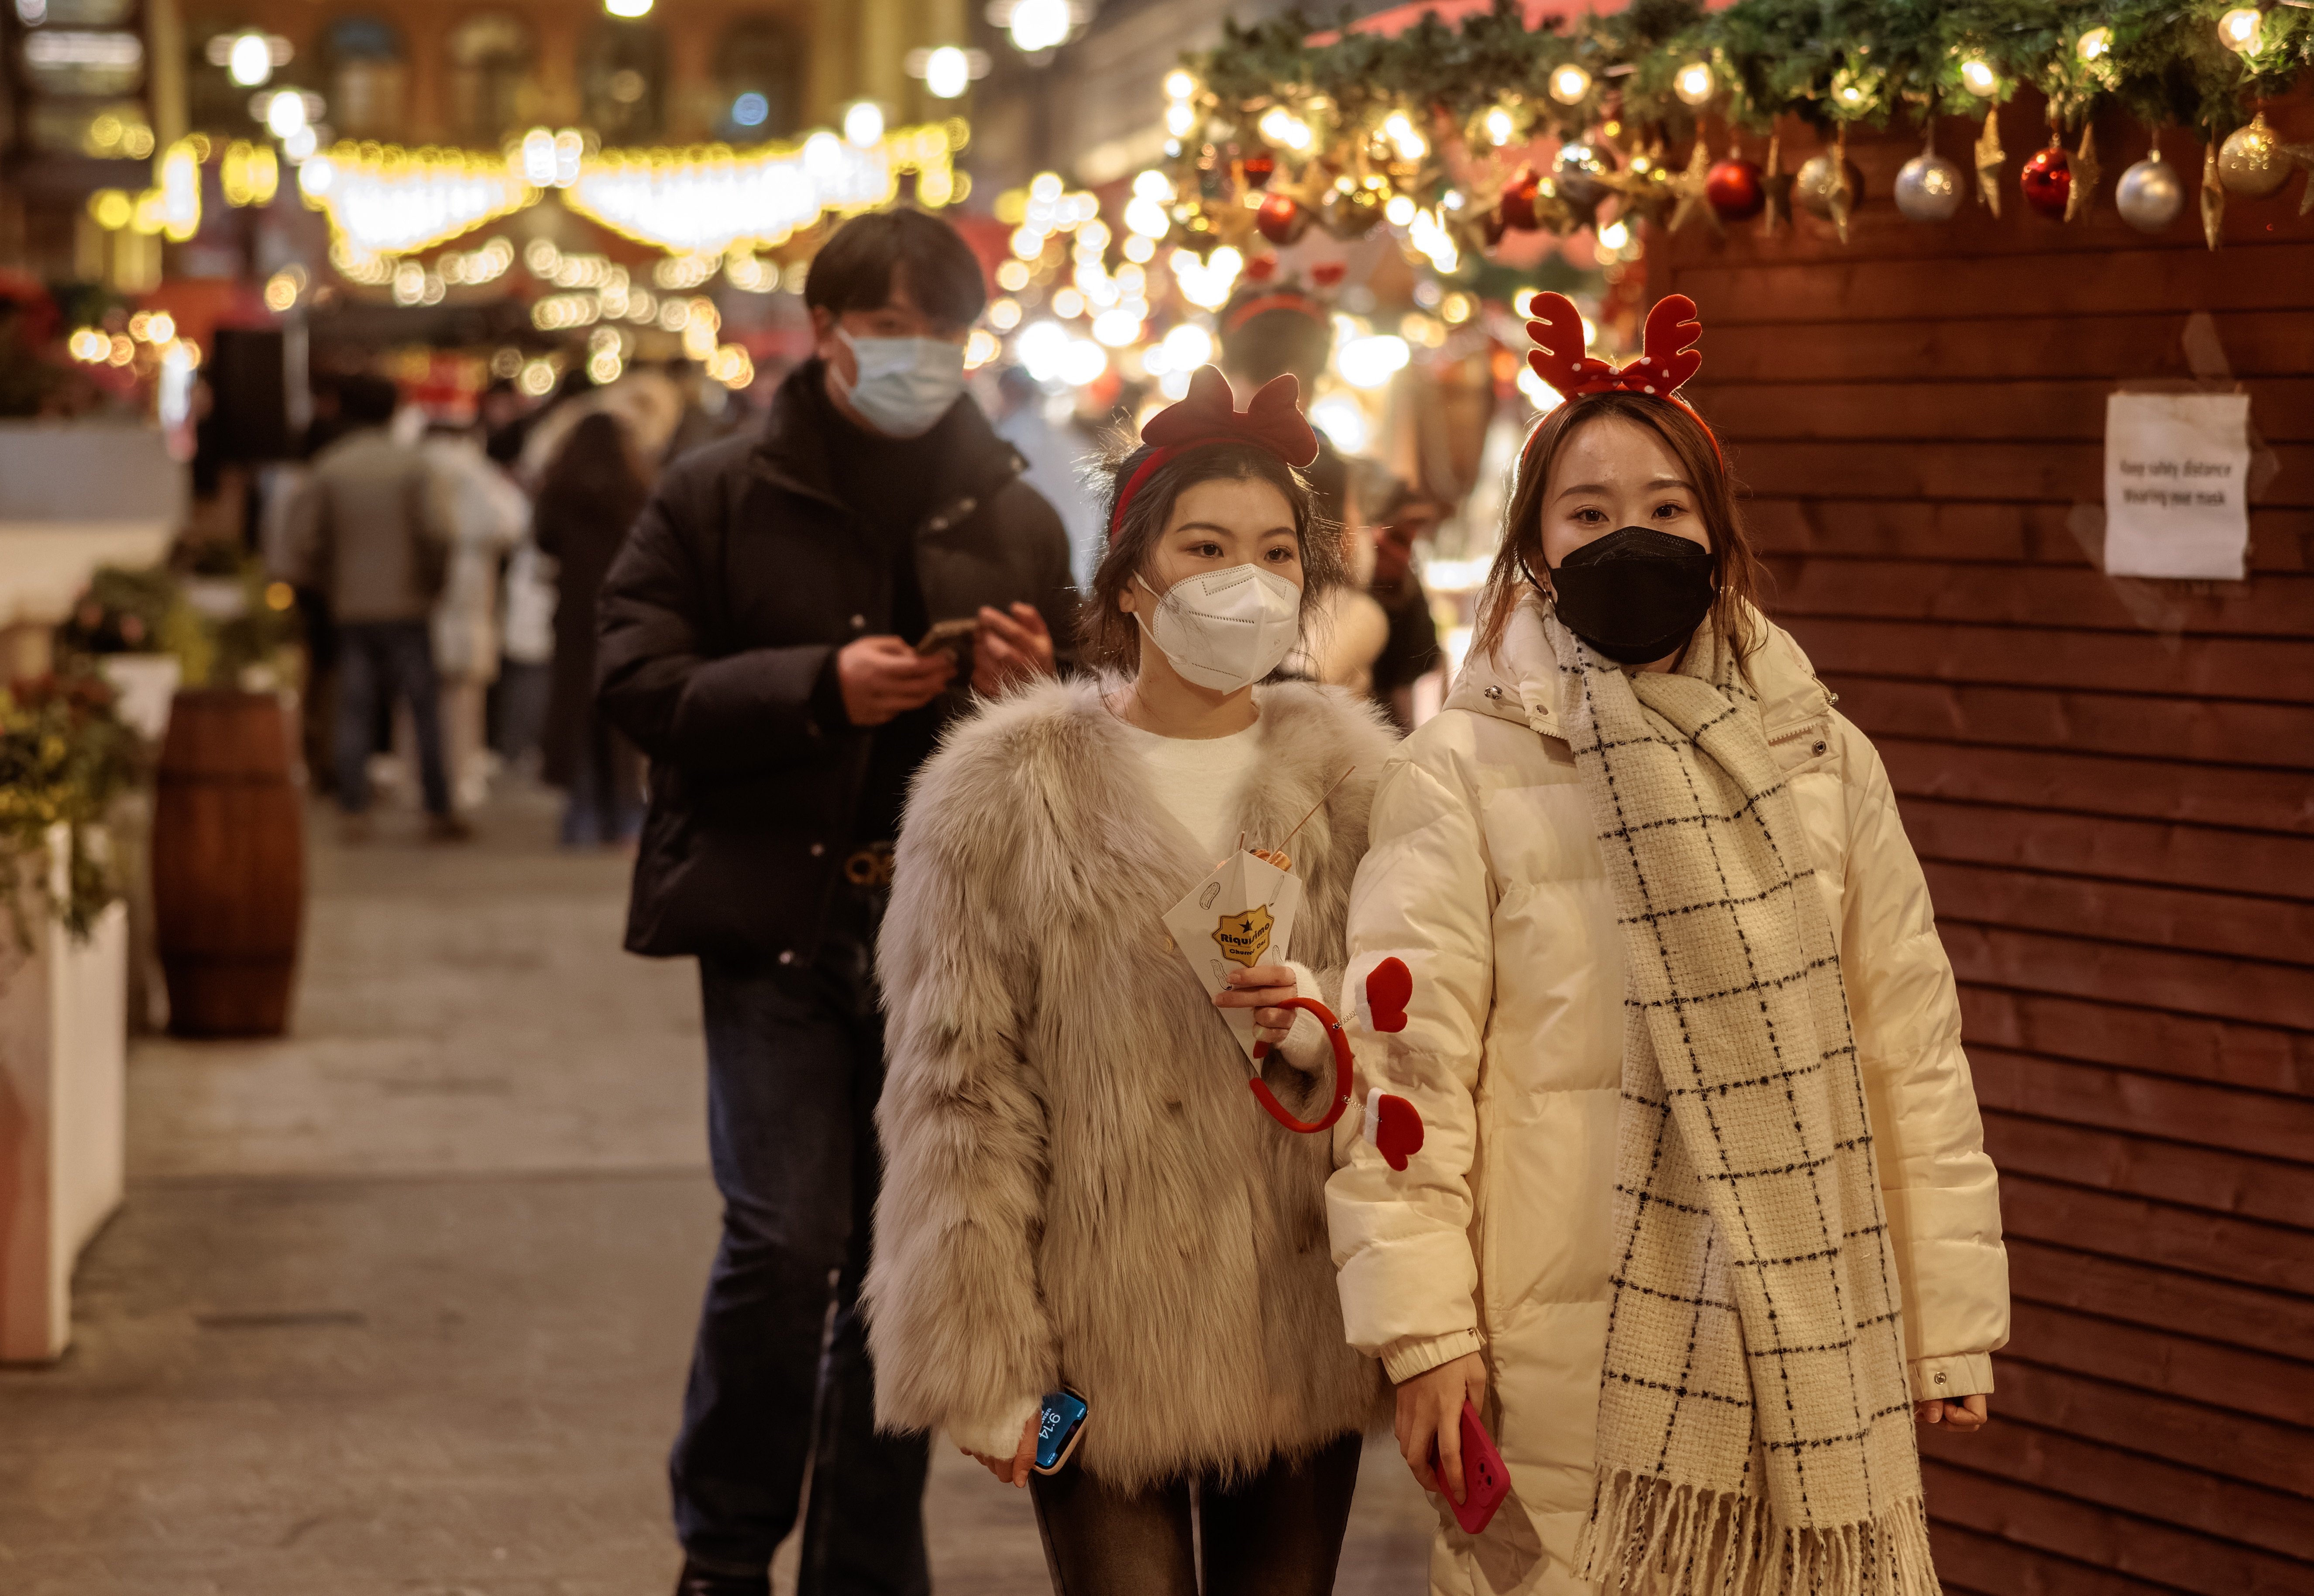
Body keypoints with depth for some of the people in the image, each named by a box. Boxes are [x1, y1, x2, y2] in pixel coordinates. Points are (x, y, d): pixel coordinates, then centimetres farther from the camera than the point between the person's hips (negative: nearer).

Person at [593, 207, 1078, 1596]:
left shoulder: (1018, 521, 13)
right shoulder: (717, 498, 4)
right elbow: (638, 685, -3)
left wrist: (1038, 694, -5)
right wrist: (820, 688, -16)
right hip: (776, 920, -3)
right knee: (786, 1239, -12)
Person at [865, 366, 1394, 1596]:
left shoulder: (1350, 782, 5)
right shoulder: (1008, 792, -3)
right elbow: (959, 1092, -4)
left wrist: (1321, 1025, -14)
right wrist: (982, 1362, -7)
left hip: (1298, 1340, 3)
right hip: (1101, 1343, -3)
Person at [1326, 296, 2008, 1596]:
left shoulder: (1824, 760, 8)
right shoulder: (1466, 772, -2)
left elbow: (1915, 1050, 9)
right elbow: (1408, 1061, -5)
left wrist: (1952, 1323, 7)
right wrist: (1425, 1329, -10)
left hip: (1806, 1356, 3)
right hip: (1568, 1375, -2)